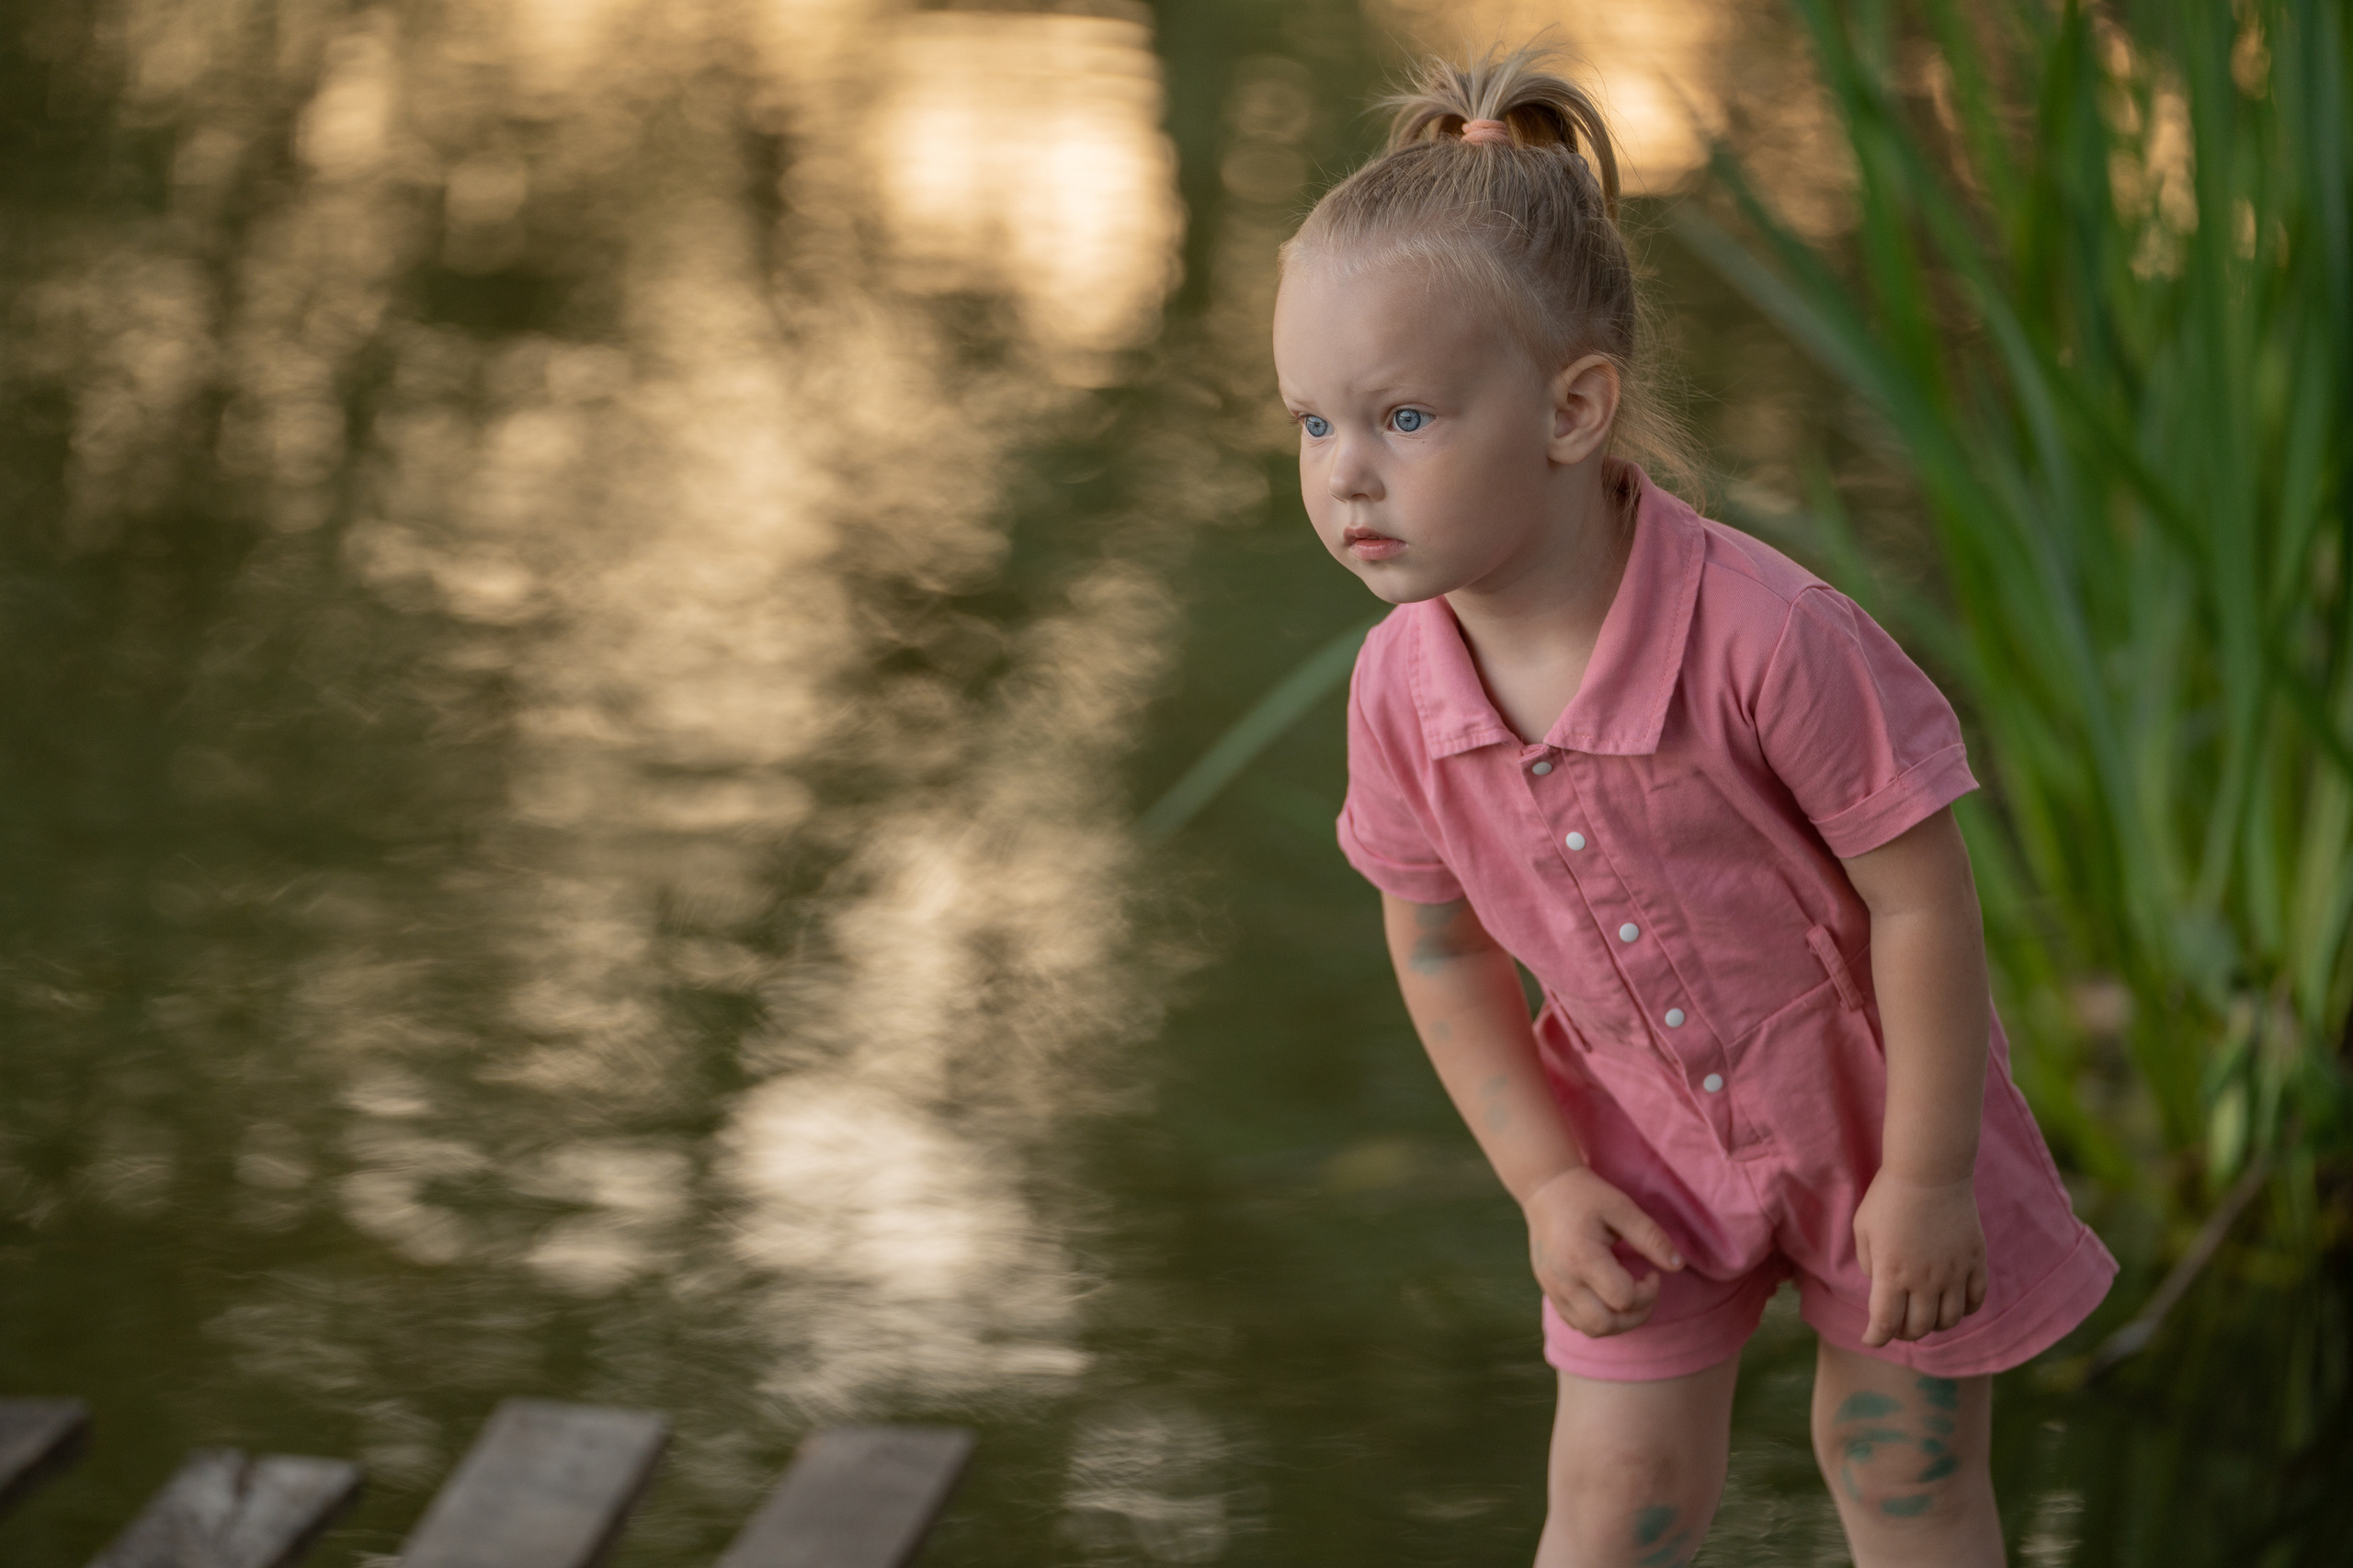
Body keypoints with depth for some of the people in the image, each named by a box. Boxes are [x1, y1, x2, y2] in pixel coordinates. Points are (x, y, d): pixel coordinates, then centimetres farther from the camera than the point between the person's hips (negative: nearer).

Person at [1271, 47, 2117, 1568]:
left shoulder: (1770, 636, -35)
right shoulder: (1401, 690, -19)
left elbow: (1924, 899, -25)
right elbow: (1440, 944, -2)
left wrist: (1927, 1175, -18)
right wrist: (1547, 1183, -6)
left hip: (1870, 1092, -3)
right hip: (1647, 1126, 4)